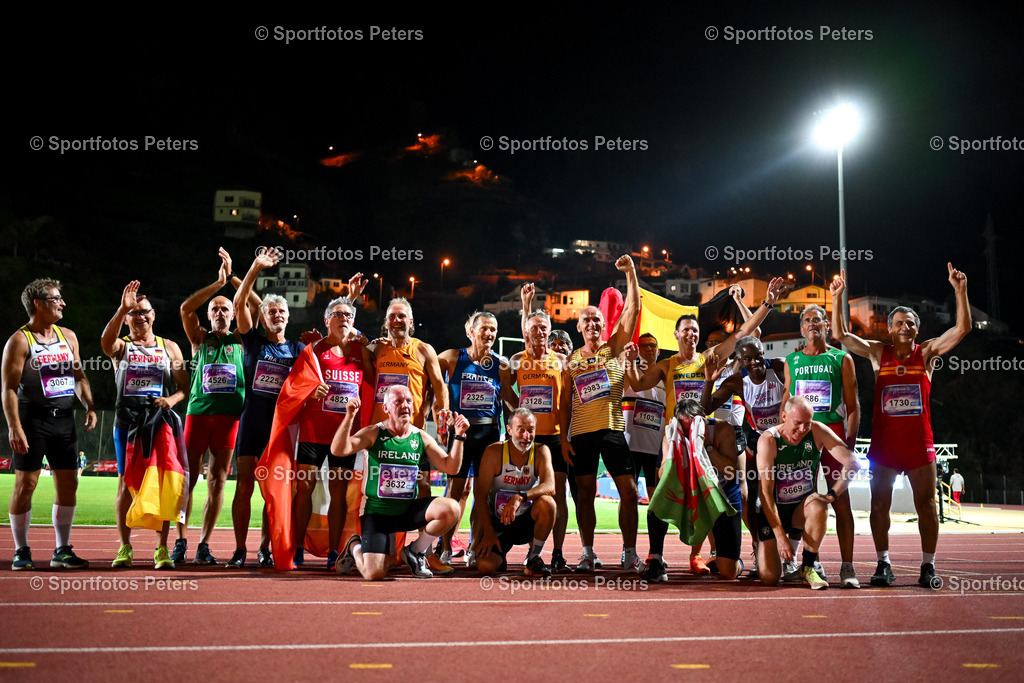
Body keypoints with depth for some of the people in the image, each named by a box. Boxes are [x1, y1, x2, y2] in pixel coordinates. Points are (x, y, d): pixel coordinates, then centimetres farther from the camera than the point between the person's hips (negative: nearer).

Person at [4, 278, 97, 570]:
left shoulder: (68, 336, 13)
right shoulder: (19, 341, -6)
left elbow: (78, 376, 19)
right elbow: (9, 388, -11)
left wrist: (89, 406, 4)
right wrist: (14, 428, -19)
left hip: (64, 418, 6)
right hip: (33, 418, -6)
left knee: (68, 484, 6)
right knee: (25, 484, -2)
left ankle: (62, 551, 15)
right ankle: (21, 551, 9)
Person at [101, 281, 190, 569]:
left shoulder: (169, 348, 14)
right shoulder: (121, 347, 8)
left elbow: (184, 386, 10)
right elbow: (106, 342, -18)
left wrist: (171, 399, -13)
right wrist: (122, 308, -30)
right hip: (127, 422, 0)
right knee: (126, 483, -1)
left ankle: (162, 549, 3)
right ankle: (125, 548, 9)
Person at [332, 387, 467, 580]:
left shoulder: (421, 438, 4)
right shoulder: (373, 434, -6)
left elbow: (451, 467, 2)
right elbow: (338, 450, -20)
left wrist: (459, 435, -10)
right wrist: (350, 417, -31)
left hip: (408, 511, 3)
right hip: (376, 512, -3)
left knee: (450, 509, -23)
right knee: (374, 573, -19)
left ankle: (415, 551, 4)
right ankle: (355, 547, 20)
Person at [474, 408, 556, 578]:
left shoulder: (541, 451, -6)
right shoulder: (494, 452, -10)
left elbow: (550, 487, -23)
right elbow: (480, 495, -11)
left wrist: (520, 497, -40)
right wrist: (488, 532, -19)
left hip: (527, 521, 1)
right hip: (498, 523, -1)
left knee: (546, 502, -32)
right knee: (485, 566, -24)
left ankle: (534, 558, -9)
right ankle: (500, 556, 17)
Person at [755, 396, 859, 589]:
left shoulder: (817, 432, -10)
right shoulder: (768, 440, -19)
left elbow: (852, 464, -12)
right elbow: (765, 492, -22)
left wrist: (831, 495, -23)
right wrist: (780, 536, -27)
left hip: (803, 508, 2)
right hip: (773, 511, -2)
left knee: (818, 507, -35)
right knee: (769, 578, -12)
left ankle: (808, 567, -14)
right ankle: (768, 550, 25)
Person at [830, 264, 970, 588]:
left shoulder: (926, 352, 4)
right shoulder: (878, 352, 6)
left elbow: (962, 328, -4)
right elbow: (841, 335, 0)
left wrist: (960, 290, -13)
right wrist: (837, 298, -8)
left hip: (919, 442, 0)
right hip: (884, 441, 1)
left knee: (926, 504, 2)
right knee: (879, 503, 2)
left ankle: (928, 565, 10)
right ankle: (883, 564, 12)